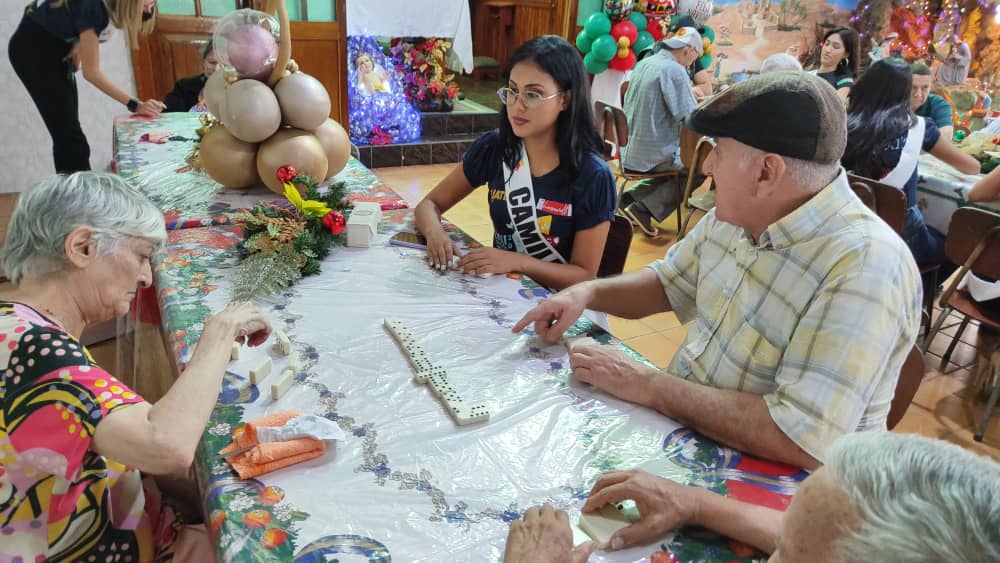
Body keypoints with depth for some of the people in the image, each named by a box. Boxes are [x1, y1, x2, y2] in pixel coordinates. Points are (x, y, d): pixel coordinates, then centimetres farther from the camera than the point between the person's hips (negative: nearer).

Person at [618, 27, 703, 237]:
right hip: (654, 155, -8)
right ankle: (644, 208, -3)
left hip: (629, 151, 9)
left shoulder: (643, 64, 9)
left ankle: (633, 197, 12)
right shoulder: (675, 70, -16)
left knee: (683, 158, 26)